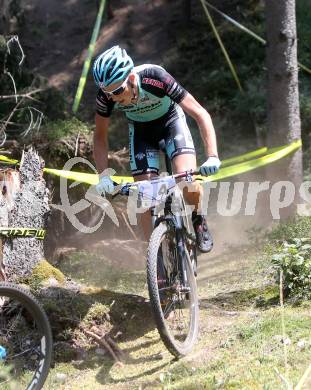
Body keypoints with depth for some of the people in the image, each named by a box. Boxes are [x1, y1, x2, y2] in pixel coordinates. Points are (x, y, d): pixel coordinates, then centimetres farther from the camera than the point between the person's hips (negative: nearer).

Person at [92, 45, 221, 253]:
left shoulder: (155, 78, -37)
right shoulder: (106, 95, -28)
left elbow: (201, 114, -35)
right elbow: (100, 136, -12)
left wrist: (213, 157, -46)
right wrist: (104, 176, -25)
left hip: (171, 121, -2)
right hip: (141, 130, 3)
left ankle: (198, 219, 8)